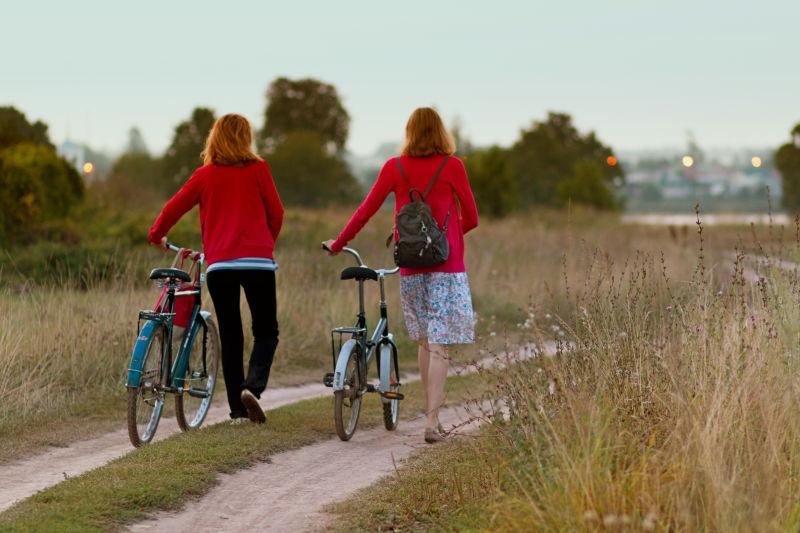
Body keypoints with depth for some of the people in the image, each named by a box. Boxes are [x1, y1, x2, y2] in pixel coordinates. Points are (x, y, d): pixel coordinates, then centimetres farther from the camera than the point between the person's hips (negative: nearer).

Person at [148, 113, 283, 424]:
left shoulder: (205, 175, 7)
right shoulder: (258, 170, 3)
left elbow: (174, 207, 8)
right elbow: (276, 212, 5)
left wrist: (157, 235, 26)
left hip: (219, 264, 2)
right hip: (258, 261, -2)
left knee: (230, 336, 10)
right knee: (266, 331, 8)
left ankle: (237, 409, 8)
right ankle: (253, 385, -17)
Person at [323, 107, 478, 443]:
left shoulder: (394, 168, 2)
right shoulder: (452, 167, -3)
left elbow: (366, 211, 5)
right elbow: (471, 218, 4)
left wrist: (338, 244, 19)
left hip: (410, 267, 3)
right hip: (447, 265, -3)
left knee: (424, 342, 16)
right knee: (439, 345, -5)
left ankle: (433, 416, 19)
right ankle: (432, 422, -12)